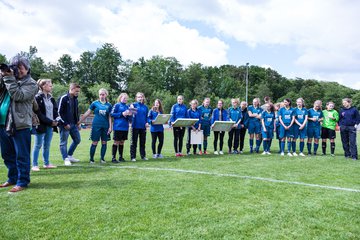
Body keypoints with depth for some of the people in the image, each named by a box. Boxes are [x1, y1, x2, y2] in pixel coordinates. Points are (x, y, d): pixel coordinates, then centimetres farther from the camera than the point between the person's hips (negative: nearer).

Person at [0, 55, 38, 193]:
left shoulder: (31, 84, -2)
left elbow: (18, 96, -17)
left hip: (20, 125, -7)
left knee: (21, 155, -1)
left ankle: (22, 182, 9)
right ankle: (12, 178, 30)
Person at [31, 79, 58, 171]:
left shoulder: (51, 98, 13)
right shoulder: (37, 98, -9)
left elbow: (55, 110, 12)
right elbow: (38, 113, -15)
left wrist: (55, 120, -6)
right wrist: (50, 122, -17)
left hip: (50, 125, 7)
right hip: (41, 125, -6)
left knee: (47, 145, 13)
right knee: (38, 145, 1)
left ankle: (46, 163, 22)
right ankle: (34, 165, 9)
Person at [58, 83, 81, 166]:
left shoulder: (75, 99, 12)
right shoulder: (63, 98, -12)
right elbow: (59, 112, -15)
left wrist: (77, 123, 13)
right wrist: (65, 124, -16)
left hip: (73, 124, 8)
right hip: (65, 125, -8)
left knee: (77, 140, 12)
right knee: (63, 142, 1)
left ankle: (69, 155, 25)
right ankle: (66, 159, 11)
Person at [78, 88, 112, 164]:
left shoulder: (109, 105, 7)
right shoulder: (95, 103, 2)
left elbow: (109, 117, 9)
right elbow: (87, 113, 4)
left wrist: (110, 127, 3)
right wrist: (79, 121, 2)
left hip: (105, 126, 2)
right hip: (96, 126, -2)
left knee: (104, 142, 6)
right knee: (94, 142, -1)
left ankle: (102, 159, 17)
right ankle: (91, 159, 10)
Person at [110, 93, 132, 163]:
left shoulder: (127, 106, 14)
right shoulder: (117, 105, -1)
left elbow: (129, 119, 16)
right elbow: (112, 114, -9)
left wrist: (130, 115, -8)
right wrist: (122, 114, -14)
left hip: (125, 127, 5)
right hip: (118, 127, -5)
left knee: (122, 142, 12)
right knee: (116, 142, -2)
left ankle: (121, 157, 22)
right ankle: (113, 158, 3)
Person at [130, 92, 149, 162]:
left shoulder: (145, 107, 9)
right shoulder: (135, 105, -1)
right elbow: (131, 106, -24)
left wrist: (147, 122, -3)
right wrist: (131, 106, -46)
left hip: (143, 126, 4)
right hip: (135, 126, -4)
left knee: (143, 142, 12)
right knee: (134, 142, 3)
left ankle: (143, 156, 23)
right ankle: (133, 157, 10)